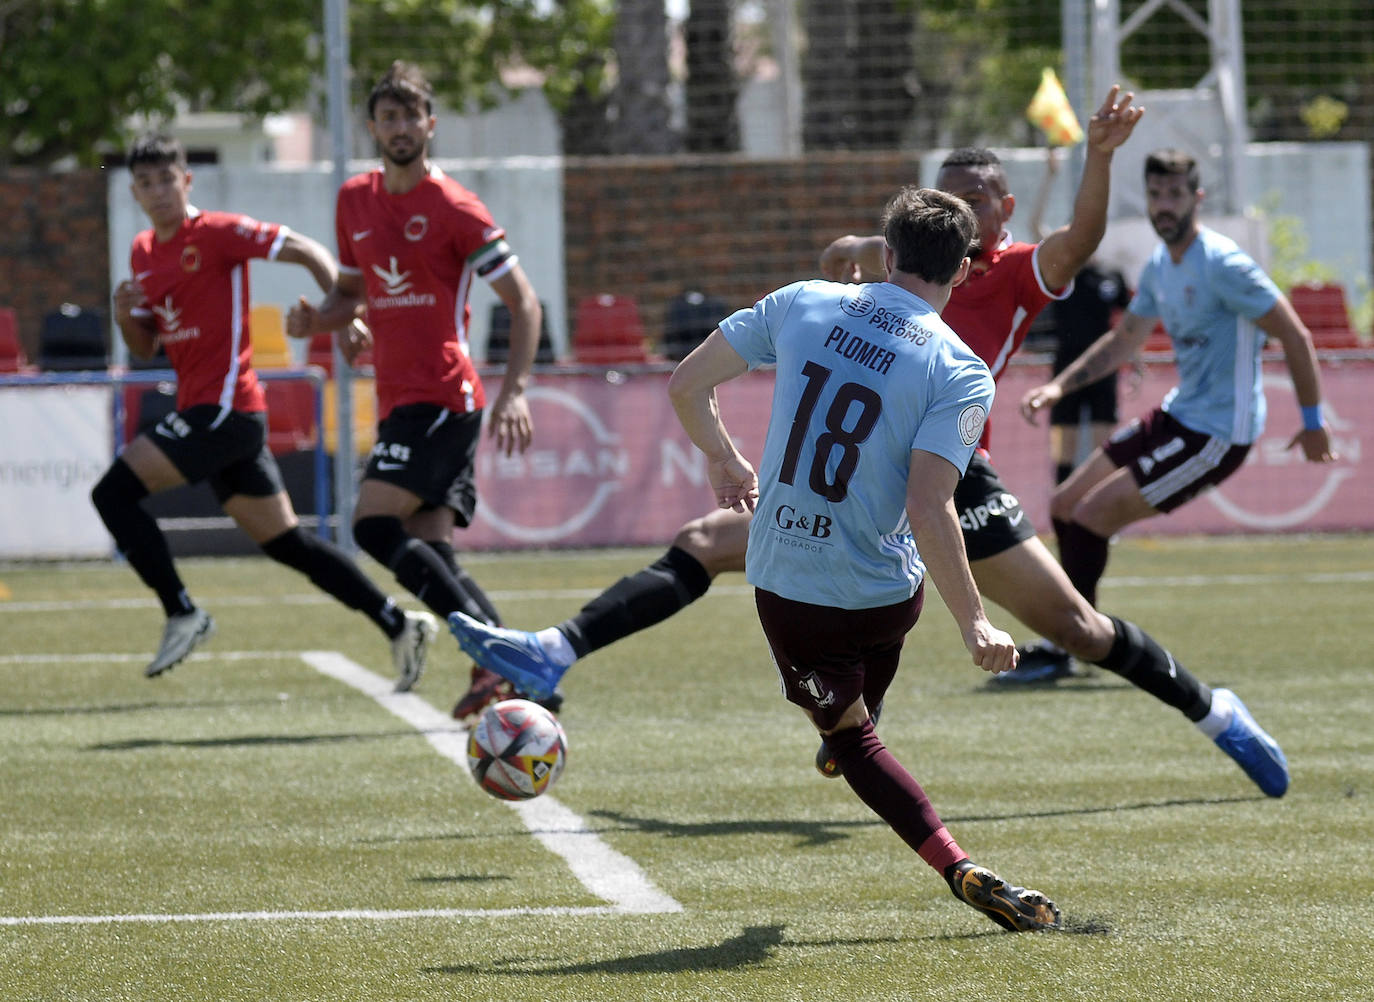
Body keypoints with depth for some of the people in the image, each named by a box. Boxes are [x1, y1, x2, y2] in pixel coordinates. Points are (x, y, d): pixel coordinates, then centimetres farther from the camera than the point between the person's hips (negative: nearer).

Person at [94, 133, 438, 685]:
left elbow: (306, 251, -10)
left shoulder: (218, 232, -8)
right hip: (200, 408, 9)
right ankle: (398, 624, 12)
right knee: (284, 542, 10)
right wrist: (125, 316, 0)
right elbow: (144, 347, 21)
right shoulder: (142, 252, 16)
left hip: (225, 406, -9)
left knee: (114, 492, -14)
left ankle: (182, 614, -8)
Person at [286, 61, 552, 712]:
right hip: (398, 404, 7)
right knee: (429, 554, 0)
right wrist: (317, 318, 3)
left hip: (444, 400, -7)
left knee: (374, 529, -18)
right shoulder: (355, 201, 13)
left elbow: (523, 303, -6)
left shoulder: (453, 207, -7)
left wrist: (514, 391, -17)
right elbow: (351, 291, 26)